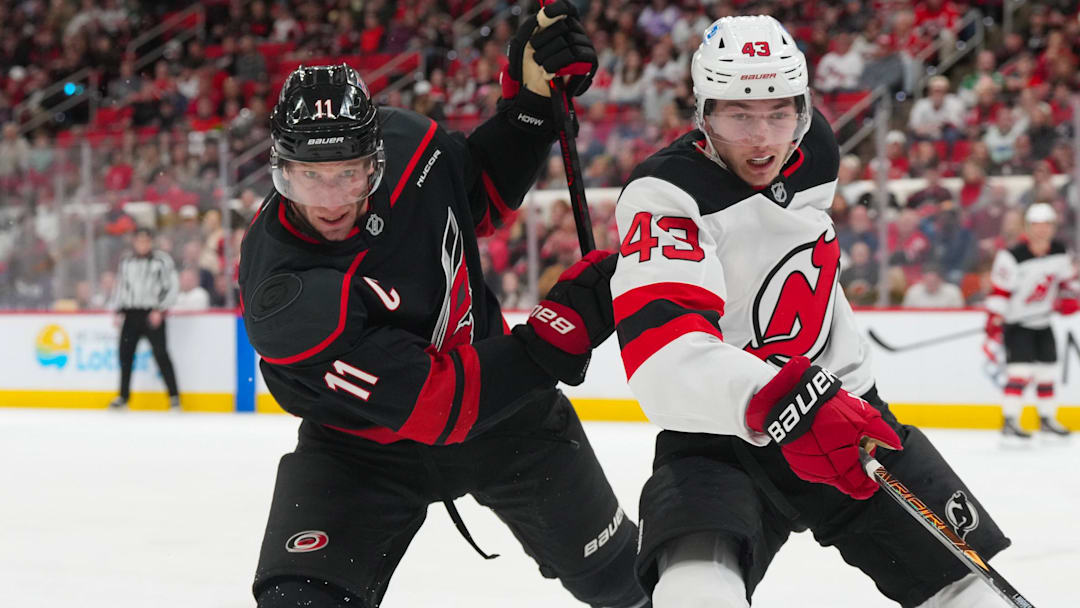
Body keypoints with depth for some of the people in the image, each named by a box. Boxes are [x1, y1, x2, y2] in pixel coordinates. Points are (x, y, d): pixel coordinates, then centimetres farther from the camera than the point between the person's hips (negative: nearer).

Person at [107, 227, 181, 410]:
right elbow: (120, 287, 20)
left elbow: (172, 287, -3)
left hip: (152, 314, -5)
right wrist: (118, 311, 10)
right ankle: (124, 396, 14)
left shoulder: (162, 260, -2)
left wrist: (160, 311, -11)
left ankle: (174, 395, -4)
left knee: (160, 353, -11)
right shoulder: (126, 262, 12)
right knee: (125, 353, 3)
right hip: (130, 314, 5)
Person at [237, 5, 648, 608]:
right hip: (365, 442, -4)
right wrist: (564, 328, -38)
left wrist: (534, 93, -15)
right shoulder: (286, 301, -36)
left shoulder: (405, 140, -21)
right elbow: (434, 405, -35)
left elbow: (485, 194, 2)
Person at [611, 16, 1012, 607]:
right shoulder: (666, 191, -21)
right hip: (720, 431, -6)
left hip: (845, 410, 6)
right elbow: (659, 347, -36)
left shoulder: (815, 148, 2)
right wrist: (774, 403, -49)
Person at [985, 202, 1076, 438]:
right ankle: (1010, 421, -14)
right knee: (1020, 369, -17)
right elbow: (999, 291, -21)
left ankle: (1047, 419, 24)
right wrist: (993, 323, -23)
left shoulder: (1059, 252, -2)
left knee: (1047, 371, 10)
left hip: (1042, 321, 7)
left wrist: (1069, 295, -1)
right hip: (1016, 321, -7)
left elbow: (1065, 277, 16)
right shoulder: (1012, 257, -22)